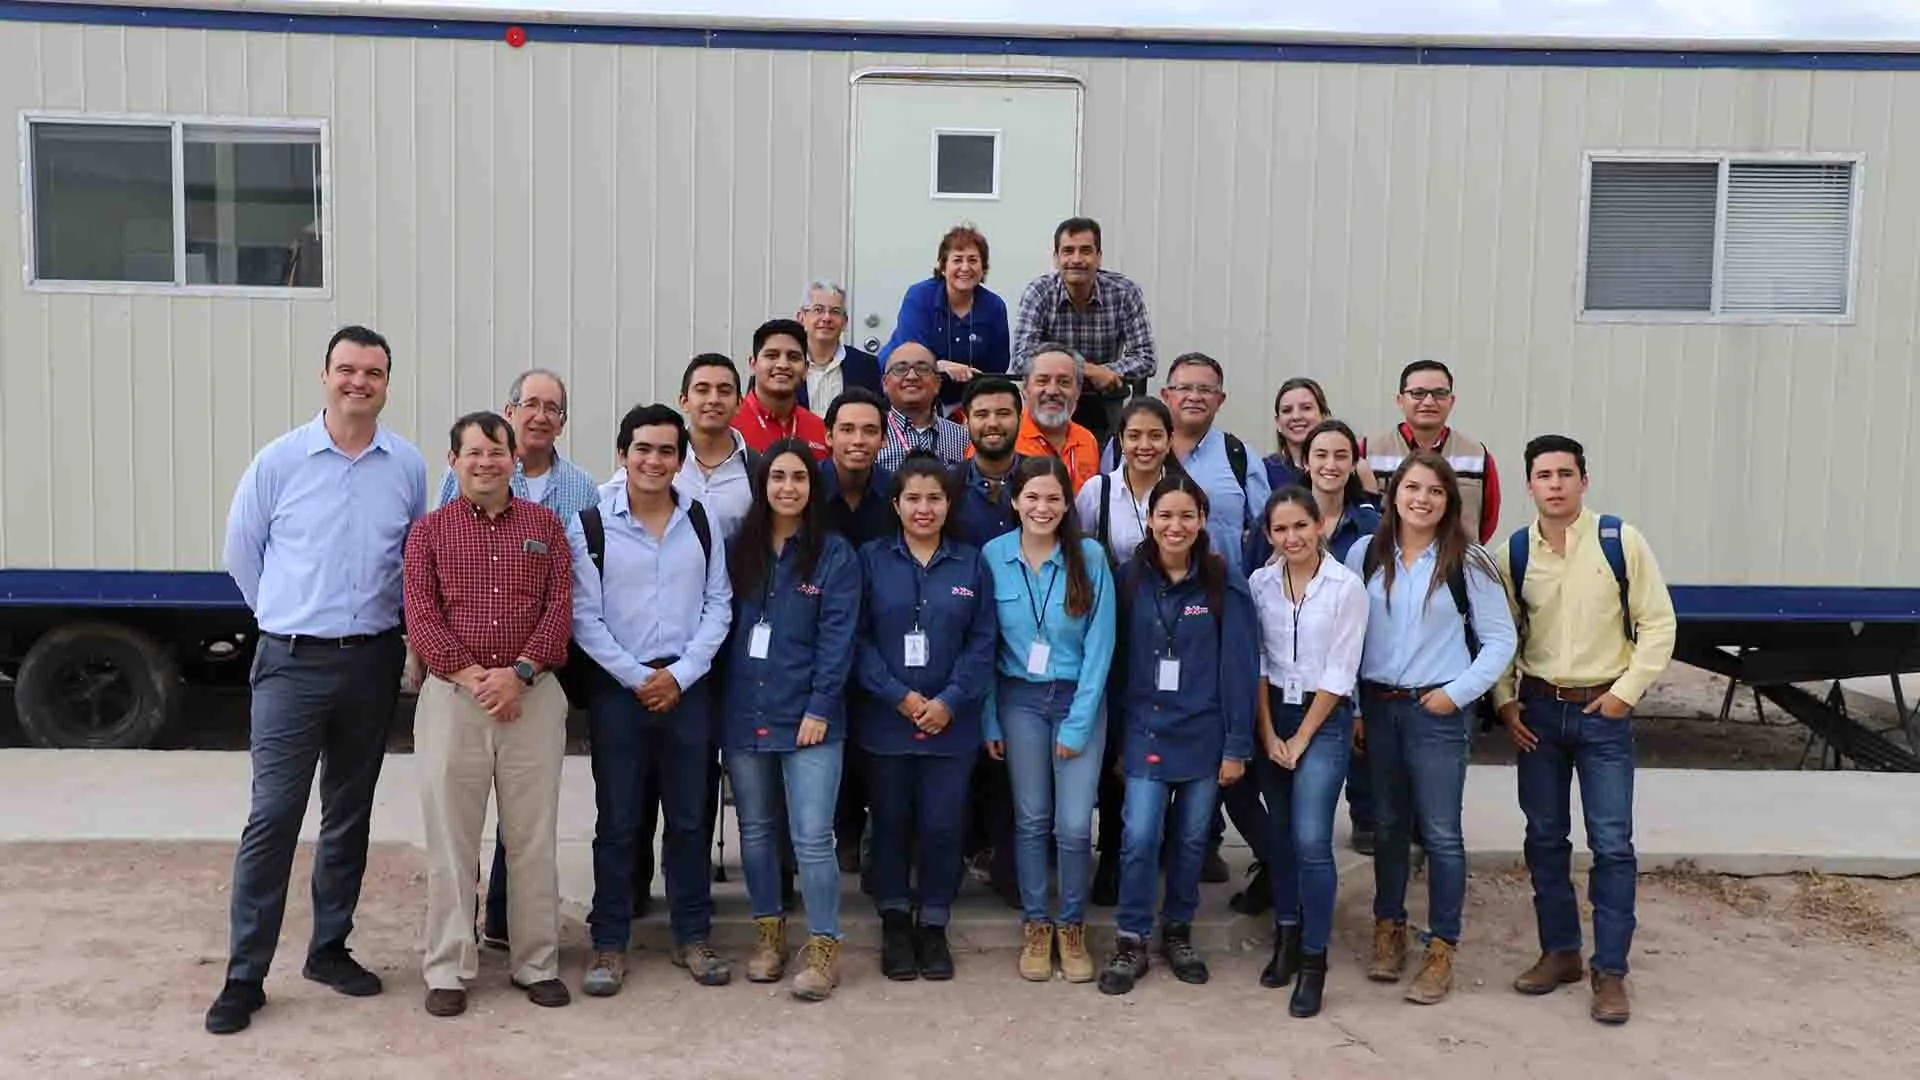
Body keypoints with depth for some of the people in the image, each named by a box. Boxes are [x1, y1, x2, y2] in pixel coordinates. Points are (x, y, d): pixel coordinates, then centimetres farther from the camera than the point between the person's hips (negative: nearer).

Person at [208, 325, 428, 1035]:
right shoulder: (280, 461, -3)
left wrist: (377, 614, 12)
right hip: (292, 663, -2)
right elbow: (242, 551, 7)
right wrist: (291, 614, 11)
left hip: (373, 662, 3)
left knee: (349, 813, 12)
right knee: (272, 816, -5)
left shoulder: (409, 467, 1)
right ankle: (244, 975, 4)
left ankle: (330, 949, 26)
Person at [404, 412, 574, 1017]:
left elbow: (561, 608, 1)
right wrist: (472, 677, -13)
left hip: (533, 695, 1)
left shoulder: (544, 525, 9)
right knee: (449, 837, 4)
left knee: (533, 837, 6)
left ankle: (538, 964, 17)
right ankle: (447, 969, 14)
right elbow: (420, 617, -3)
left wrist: (519, 672, -12)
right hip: (451, 695, 0)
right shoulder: (429, 531, 6)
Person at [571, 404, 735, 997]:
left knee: (689, 816, 9)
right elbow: (583, 617, -6)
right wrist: (637, 678, -10)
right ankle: (609, 943, 15)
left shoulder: (701, 522, 5)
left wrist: (680, 674, -7)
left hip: (687, 687, 2)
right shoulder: (590, 525, -4)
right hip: (616, 688, -2)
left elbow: (718, 605, 4)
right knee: (617, 821, 4)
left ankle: (692, 937, 21)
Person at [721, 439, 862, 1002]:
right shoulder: (740, 549, 10)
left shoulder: (835, 553, -2)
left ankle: (824, 946, 7)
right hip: (743, 711, 4)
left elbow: (837, 637, -7)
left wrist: (820, 707, -13)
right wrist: (720, 697, 1)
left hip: (807, 716, -4)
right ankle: (768, 932, 28)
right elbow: (724, 624, 9)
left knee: (812, 837, -5)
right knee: (755, 829, 13)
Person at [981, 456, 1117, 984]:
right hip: (1019, 700, 1)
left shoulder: (1090, 557, -9)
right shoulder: (993, 556, -6)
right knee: (1031, 819, 9)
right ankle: (1035, 926, 25)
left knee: (1074, 824, -3)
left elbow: (1099, 645, -8)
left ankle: (1072, 927, 18)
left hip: (1079, 698, -1)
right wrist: (989, 719, -1)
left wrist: (1077, 722, -11)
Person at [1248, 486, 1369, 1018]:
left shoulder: (1346, 587, -9)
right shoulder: (1260, 584, 1)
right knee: (1279, 834, 10)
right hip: (1271, 714, 4)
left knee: (1311, 840, -10)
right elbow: (1256, 663, 2)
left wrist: (1300, 740, -8)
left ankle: (1313, 960, 0)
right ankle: (1286, 935, 25)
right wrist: (1269, 734, -4)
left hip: (1324, 719, -4)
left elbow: (1339, 674, -9)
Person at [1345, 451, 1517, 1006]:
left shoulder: (1467, 561, -6)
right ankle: (1388, 930, 29)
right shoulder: (1365, 554, 2)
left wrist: (1456, 693, -9)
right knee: (1387, 825, 15)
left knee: (1440, 833, 1)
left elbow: (1500, 640, -3)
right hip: (1376, 706, 3)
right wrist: (1352, 707, 4)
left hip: (1438, 711, -3)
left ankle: (1441, 950, 12)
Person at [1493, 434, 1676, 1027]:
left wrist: (1626, 690, -10)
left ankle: (1611, 971, 9)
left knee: (1611, 843, -2)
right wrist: (1505, 700, 1)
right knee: (1544, 837, 11)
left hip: (1604, 711, -3)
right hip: (1538, 710, 3)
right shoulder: (1514, 552, 0)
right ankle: (1559, 951, 26)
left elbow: (1658, 623, -5)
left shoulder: (1621, 542, -9)